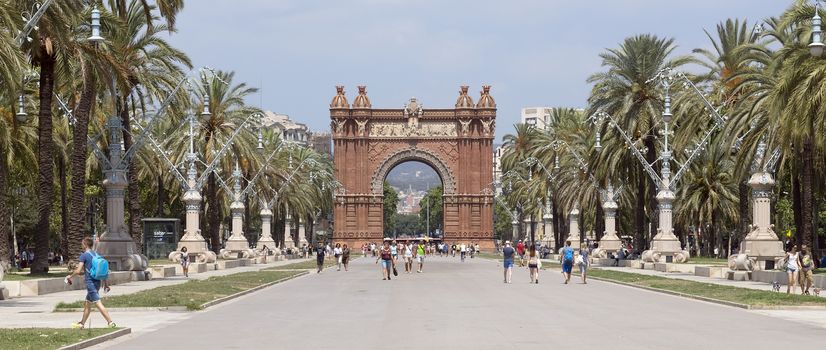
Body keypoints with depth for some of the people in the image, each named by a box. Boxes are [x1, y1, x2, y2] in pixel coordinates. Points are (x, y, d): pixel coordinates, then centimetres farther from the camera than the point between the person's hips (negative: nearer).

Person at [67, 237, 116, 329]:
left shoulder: (84, 255, -9)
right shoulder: (96, 255, 13)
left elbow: (78, 271, -13)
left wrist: (70, 276, 5)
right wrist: (105, 283, 19)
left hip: (90, 283, -8)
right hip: (97, 282, 8)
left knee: (98, 303, -12)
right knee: (87, 304, 19)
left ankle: (110, 323, -19)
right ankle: (81, 324, 29)